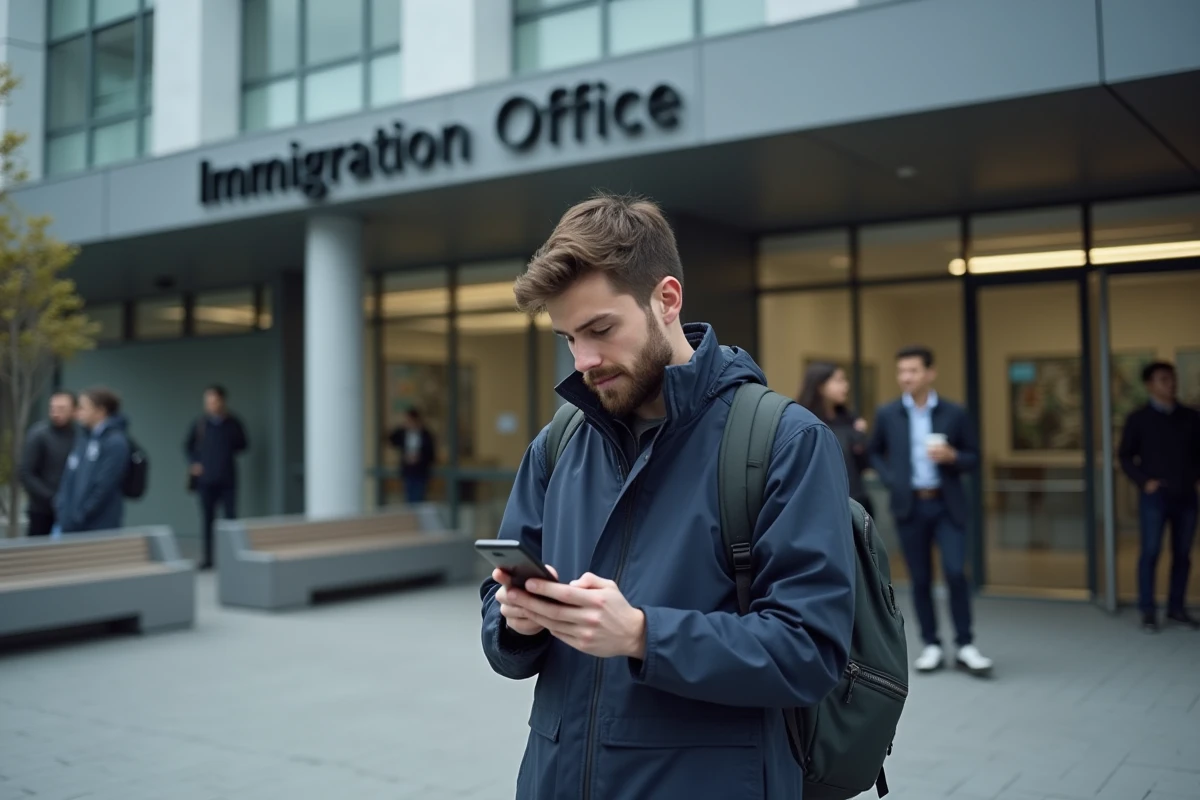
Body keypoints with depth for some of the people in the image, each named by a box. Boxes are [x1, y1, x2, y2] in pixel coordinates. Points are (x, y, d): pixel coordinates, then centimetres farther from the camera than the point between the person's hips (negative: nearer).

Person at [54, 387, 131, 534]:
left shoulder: (115, 443, -13)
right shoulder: (83, 440, 12)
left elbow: (104, 488, -17)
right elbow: (69, 479, 15)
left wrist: (76, 520, -15)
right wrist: (63, 513, 3)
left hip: (100, 529, -8)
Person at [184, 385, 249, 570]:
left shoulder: (233, 423, -2)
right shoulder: (199, 424, 0)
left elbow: (243, 444, 10)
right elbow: (187, 446, 13)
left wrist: (230, 451, -3)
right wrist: (193, 463, 1)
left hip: (227, 479, -1)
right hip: (205, 479, 1)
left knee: (231, 517, -1)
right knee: (207, 520, 6)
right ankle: (208, 558, 14)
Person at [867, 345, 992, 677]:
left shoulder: (954, 413, 0)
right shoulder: (887, 414, 3)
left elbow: (973, 458, 5)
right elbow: (873, 452, 16)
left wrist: (951, 457, -15)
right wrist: (890, 479, 0)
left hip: (947, 505, -1)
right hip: (910, 505, 1)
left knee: (956, 573, -9)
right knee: (920, 579, 5)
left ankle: (965, 647, 3)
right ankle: (931, 646, 16)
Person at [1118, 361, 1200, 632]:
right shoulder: (1139, 419, 1)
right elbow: (1125, 456, 2)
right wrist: (1144, 481, -9)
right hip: (1155, 497, -3)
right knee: (1150, 552, -5)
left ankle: (1176, 608, 16)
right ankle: (1148, 612, 0)